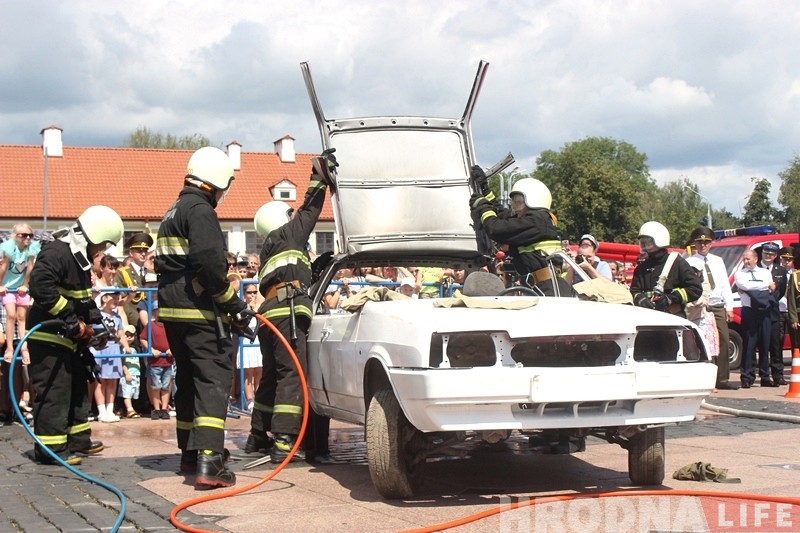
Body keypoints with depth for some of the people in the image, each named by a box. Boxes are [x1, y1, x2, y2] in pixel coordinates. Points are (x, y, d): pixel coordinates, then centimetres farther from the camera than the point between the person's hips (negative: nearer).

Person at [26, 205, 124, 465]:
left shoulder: (79, 256, 14)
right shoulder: (57, 253, -20)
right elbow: (41, 285, -32)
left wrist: (95, 319, 8)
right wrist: (69, 319, -30)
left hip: (68, 337, 11)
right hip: (48, 336, -11)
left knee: (77, 386, 19)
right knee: (54, 390, -8)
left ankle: (77, 439, 30)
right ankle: (50, 448, -4)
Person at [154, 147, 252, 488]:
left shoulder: (174, 212, 20)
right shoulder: (200, 210, -12)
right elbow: (208, 262, -23)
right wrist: (232, 300, -16)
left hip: (172, 309, 10)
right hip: (199, 311, -10)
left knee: (189, 380, 19)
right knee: (213, 379, -12)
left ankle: (190, 453, 29)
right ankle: (208, 462, -21)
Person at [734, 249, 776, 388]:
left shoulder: (765, 272, 14)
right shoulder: (739, 274, 6)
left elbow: (770, 288, -1)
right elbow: (745, 286, -13)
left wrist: (749, 289, -6)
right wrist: (766, 284, -3)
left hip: (765, 311, 3)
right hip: (749, 311, -3)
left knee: (765, 345, 5)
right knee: (749, 344, -6)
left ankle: (765, 377, 10)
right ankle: (747, 377, -4)